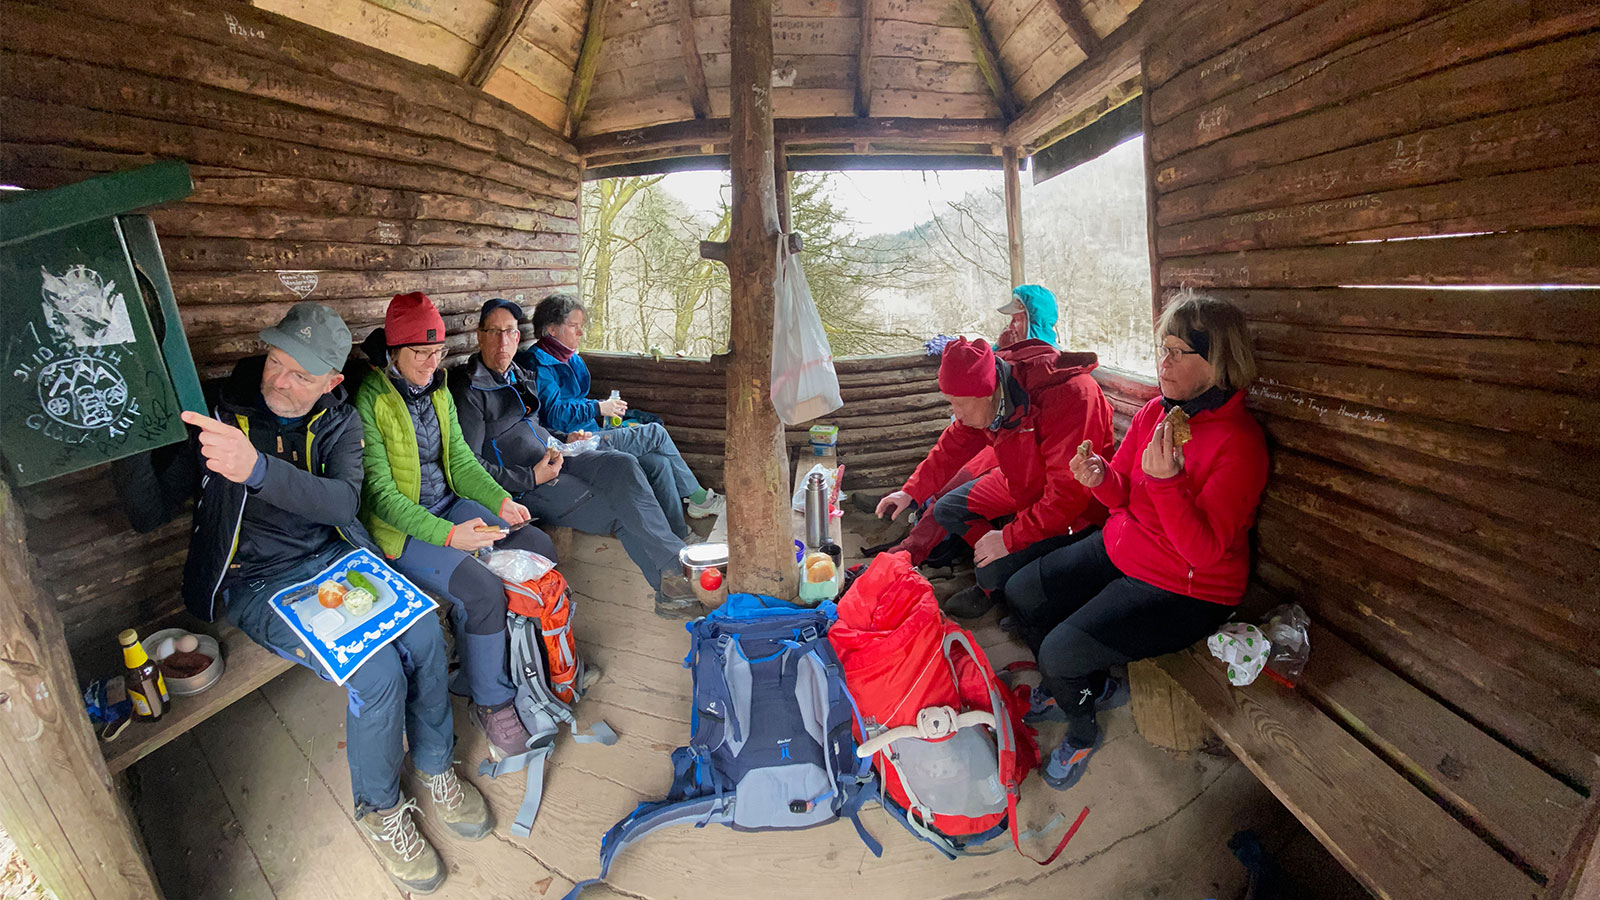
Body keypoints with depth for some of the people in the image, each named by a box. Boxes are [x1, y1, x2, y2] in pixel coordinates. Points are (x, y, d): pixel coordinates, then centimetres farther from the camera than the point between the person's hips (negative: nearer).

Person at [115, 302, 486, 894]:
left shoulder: (338, 422, -1)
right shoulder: (217, 416, -7)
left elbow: (343, 499, -20)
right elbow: (149, 514, -7)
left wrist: (257, 468, -38)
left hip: (331, 560, 3)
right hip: (257, 584, -3)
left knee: (425, 640, -19)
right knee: (377, 675, -23)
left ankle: (435, 766, 10)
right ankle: (378, 809, 6)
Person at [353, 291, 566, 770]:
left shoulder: (439, 393, 8)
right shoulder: (368, 403, -16)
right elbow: (380, 495, -20)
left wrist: (502, 501, -8)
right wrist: (449, 535, -32)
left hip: (451, 505, 8)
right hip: (399, 530, -7)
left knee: (539, 548, -5)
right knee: (484, 591, -27)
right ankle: (491, 704, -4)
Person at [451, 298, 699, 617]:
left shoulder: (520, 376, 18)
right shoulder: (468, 390, -7)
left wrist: (563, 439, 10)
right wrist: (532, 478, -19)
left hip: (553, 456, 6)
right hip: (525, 485, -6)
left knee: (624, 465, -22)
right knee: (622, 514, -23)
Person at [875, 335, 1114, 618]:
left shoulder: (1070, 396, -36)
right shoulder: (989, 392, -11)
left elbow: (1069, 494, -34)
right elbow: (954, 445, 5)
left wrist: (1008, 538, -29)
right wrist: (910, 492, 1)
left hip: (1076, 507, -8)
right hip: (1019, 484, 8)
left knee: (994, 571, -21)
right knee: (946, 511, 6)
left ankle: (992, 589, 13)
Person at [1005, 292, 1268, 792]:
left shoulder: (1238, 442, -22)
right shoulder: (1155, 411, -2)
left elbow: (1205, 550, -25)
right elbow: (1125, 497, 6)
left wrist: (1166, 479, -37)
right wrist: (1101, 477, -17)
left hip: (1185, 590, -8)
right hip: (1120, 550, 8)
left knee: (1061, 651, -18)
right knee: (1021, 593, 7)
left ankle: (1082, 732, 18)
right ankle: (1087, 682, 32)